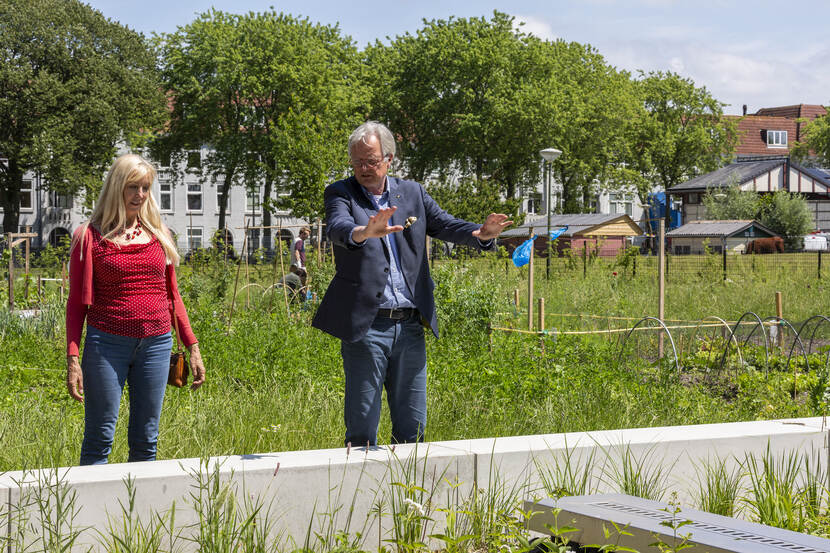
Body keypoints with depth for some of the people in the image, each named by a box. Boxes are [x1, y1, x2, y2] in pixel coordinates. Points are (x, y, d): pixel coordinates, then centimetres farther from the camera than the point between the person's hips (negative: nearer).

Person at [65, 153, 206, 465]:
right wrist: (72, 359, -7)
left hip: (155, 344, 4)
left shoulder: (158, 234, 12)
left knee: (145, 440, 6)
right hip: (108, 343, -3)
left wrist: (192, 347, 12)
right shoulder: (91, 236, 1)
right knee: (99, 439, -2)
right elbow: (77, 302, 1)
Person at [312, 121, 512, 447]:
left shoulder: (412, 193, 12)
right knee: (362, 427, -1)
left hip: (410, 325, 4)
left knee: (412, 426, 10)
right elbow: (338, 228, -20)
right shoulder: (341, 194, 0)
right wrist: (365, 232, -43)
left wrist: (482, 234, -18)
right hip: (366, 326, -4)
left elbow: (447, 225, 4)